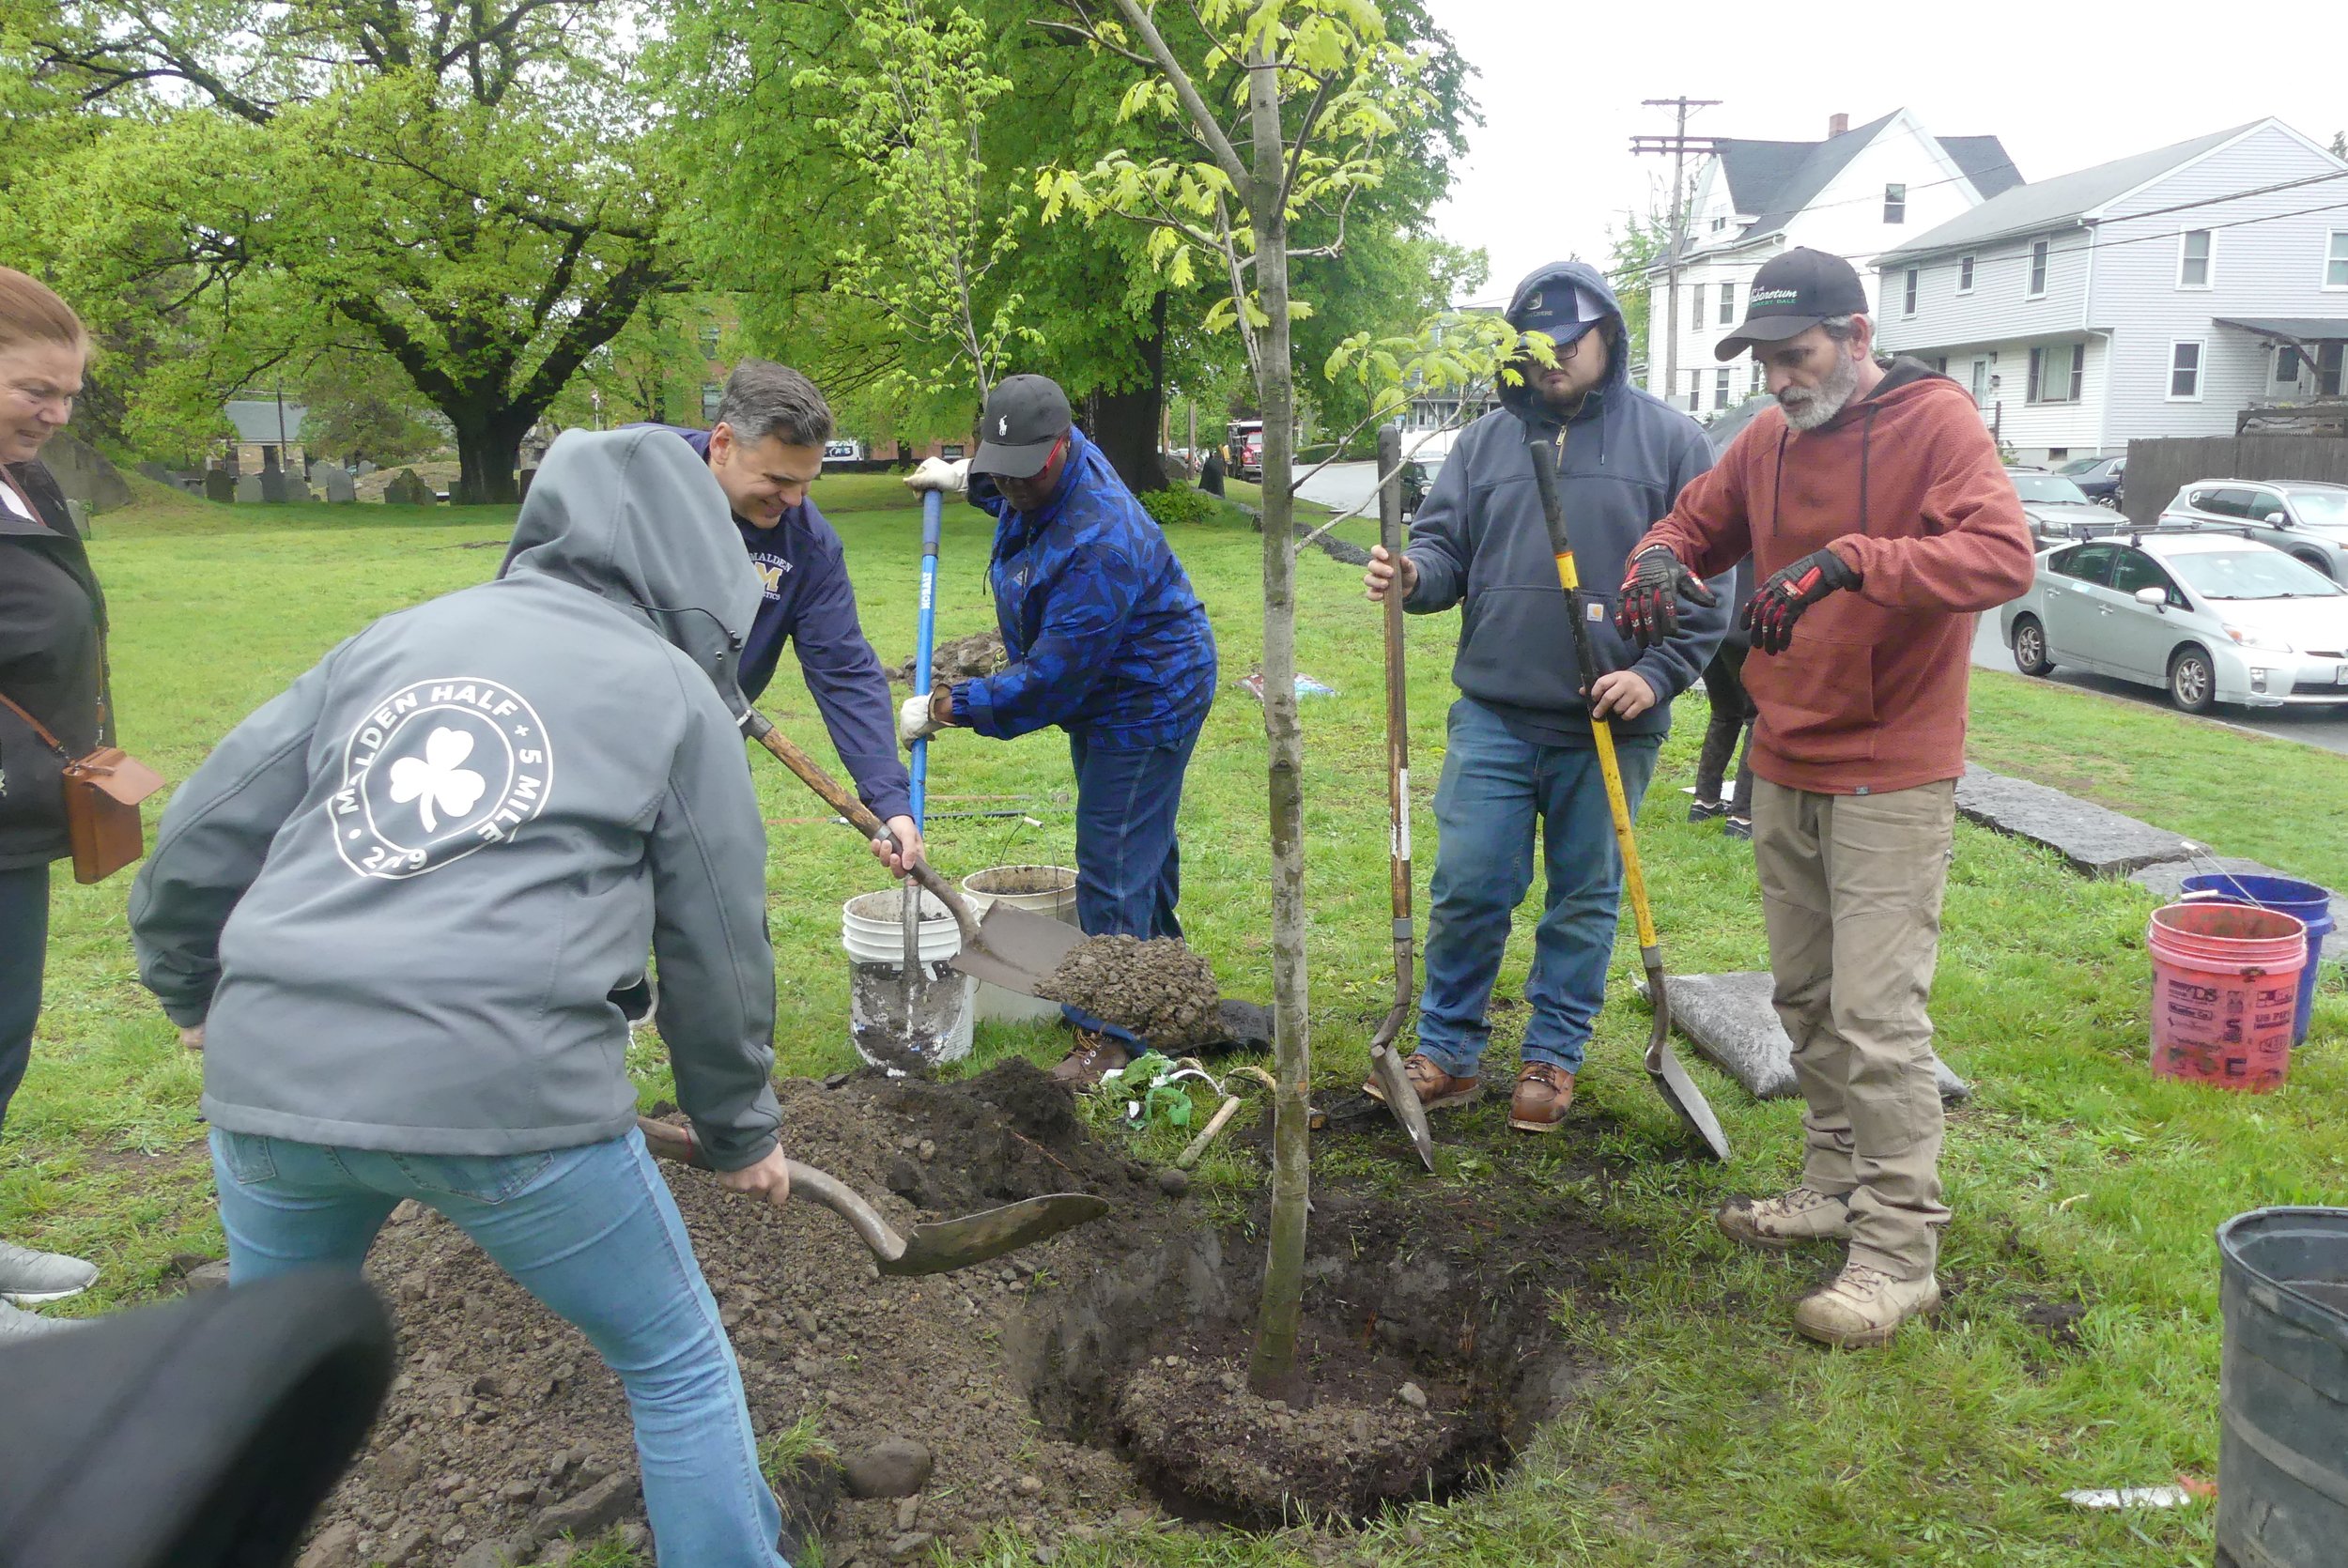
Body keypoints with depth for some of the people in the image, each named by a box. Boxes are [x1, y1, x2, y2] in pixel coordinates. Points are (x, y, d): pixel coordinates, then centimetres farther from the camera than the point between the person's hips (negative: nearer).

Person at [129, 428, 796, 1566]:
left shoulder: (393, 639, 17)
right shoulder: (675, 692, 6)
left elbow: (201, 839, 17)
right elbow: (717, 948, 8)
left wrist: (191, 991, 36)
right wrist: (741, 1132, 22)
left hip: (271, 1078, 5)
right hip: (505, 1092, -5)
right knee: (679, 1368, 15)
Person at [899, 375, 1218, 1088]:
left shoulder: (1099, 544, -36)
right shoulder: (1059, 459, -7)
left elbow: (1049, 680, -32)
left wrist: (946, 706, -24)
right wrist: (966, 479, 16)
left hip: (1147, 701, -10)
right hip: (1100, 691, 10)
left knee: (1114, 868, -8)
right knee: (1141, 842, 25)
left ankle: (1110, 1035, 2)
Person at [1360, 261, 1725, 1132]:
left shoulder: (1670, 440, 1)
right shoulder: (1487, 439, 9)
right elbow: (1447, 546, 8)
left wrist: (1659, 673, -12)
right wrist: (1412, 573, -15)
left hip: (1608, 728, -1)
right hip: (1493, 717, 2)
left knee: (1586, 899, 10)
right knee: (1467, 890, 3)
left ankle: (1553, 1058, 25)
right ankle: (1447, 1052, 18)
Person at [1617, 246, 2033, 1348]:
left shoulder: (1935, 421, -12)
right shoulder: (1770, 438, 9)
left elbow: (2002, 555, -25)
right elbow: (1697, 520, 20)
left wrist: (1849, 561, -38)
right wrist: (1660, 563, -4)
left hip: (1890, 780, -7)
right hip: (1784, 770, 7)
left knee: (1878, 1012, -7)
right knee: (1805, 998, 15)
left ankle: (1899, 1251, 2)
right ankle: (1835, 1186, 30)